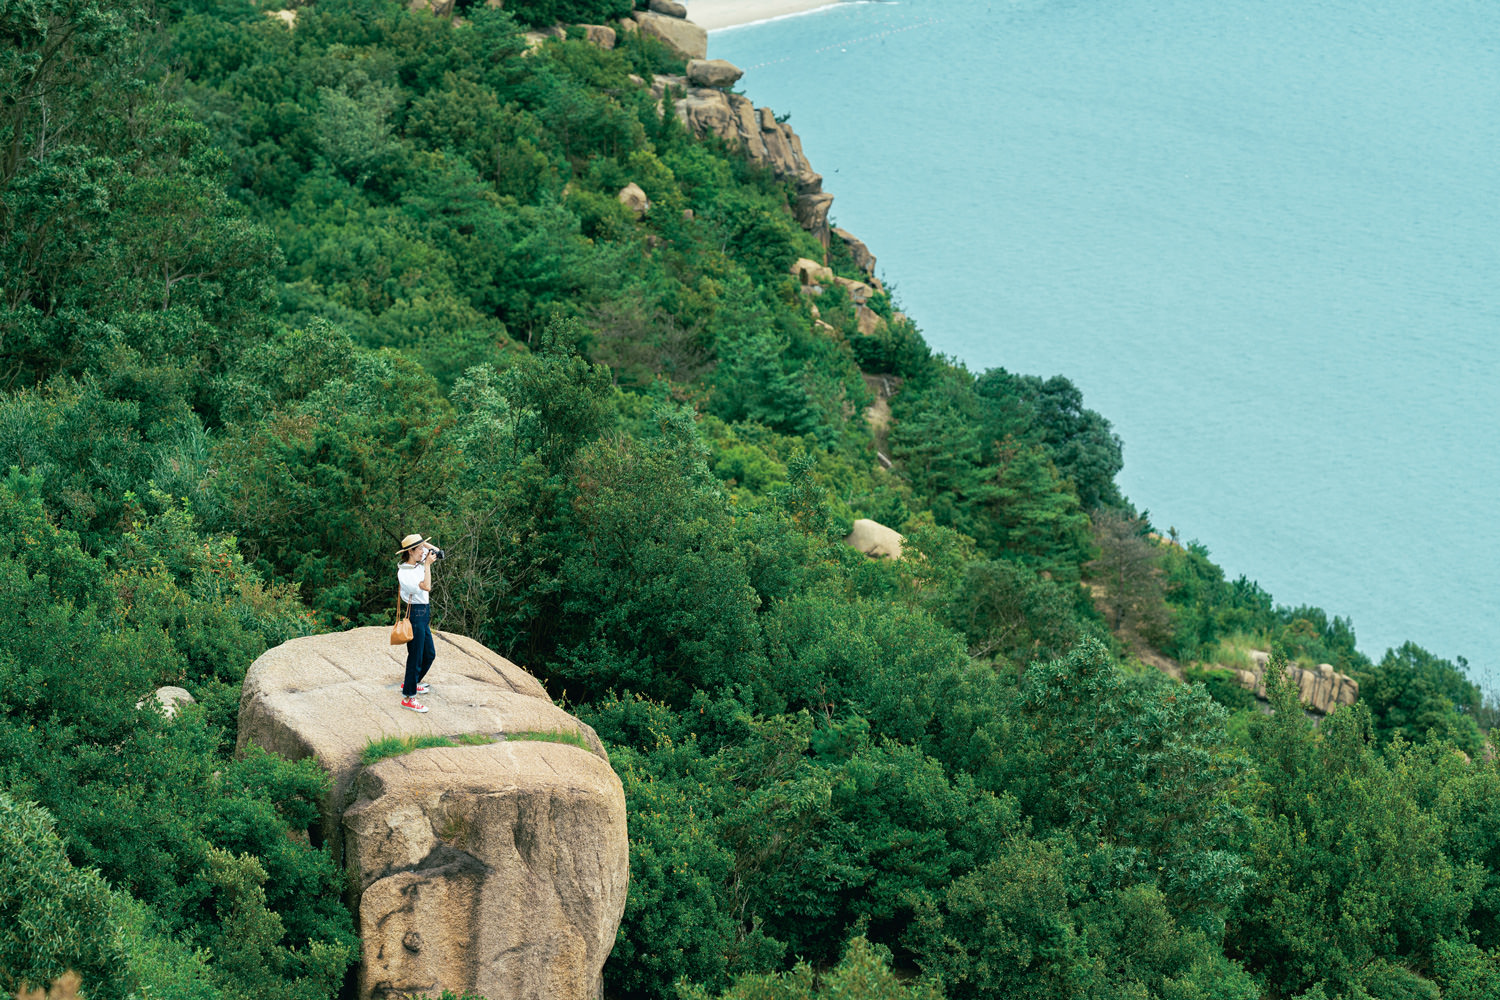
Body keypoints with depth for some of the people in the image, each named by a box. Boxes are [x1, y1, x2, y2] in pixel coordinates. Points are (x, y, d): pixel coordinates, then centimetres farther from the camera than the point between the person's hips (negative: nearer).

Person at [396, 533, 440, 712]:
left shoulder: (417, 564, 6)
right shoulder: (404, 573, -19)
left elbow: (436, 551, 19)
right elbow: (426, 586, -28)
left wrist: (424, 543, 0)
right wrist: (427, 564, -23)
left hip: (423, 612, 9)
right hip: (415, 614, -9)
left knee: (429, 654, 20)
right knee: (416, 656, -5)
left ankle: (410, 683, 38)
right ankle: (408, 698, 1)